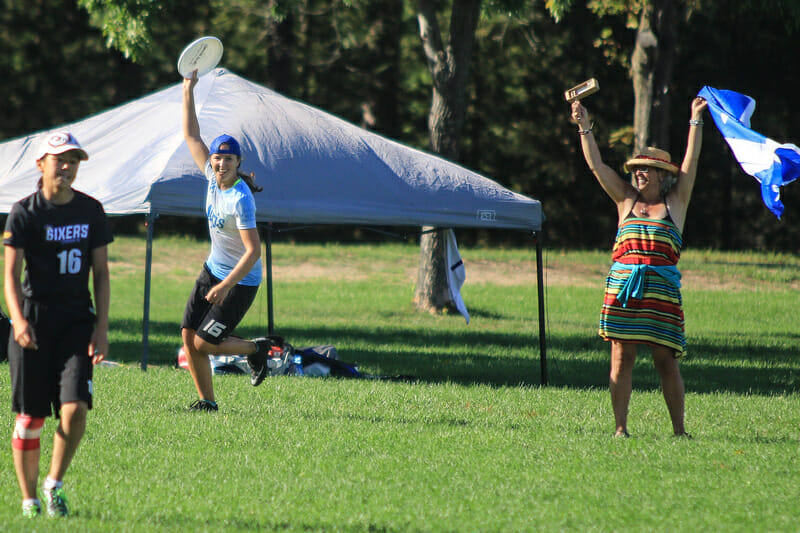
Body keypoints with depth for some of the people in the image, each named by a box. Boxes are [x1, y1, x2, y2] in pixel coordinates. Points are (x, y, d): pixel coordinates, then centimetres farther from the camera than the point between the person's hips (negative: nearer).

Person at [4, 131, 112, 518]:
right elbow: (11, 273, -9)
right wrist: (18, 320, -25)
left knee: (75, 408, -14)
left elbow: (100, 272, 11)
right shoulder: (25, 212, -5)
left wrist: (101, 327, 3)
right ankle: (29, 501, 12)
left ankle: (55, 484, 6)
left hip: (77, 321, 2)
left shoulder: (91, 211, 6)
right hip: (34, 321, -2)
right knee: (30, 416, 0)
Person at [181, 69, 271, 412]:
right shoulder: (212, 175, -5)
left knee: (204, 342, -9)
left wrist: (227, 286, -32)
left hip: (241, 280, -8)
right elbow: (192, 136, 5)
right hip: (213, 269, 8)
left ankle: (256, 349, 16)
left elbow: (254, 250, -27)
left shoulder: (240, 200, -25)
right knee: (189, 336, 1)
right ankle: (207, 401, 12)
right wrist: (188, 91, -1)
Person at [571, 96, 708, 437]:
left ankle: (679, 430, 3)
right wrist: (584, 126, 12)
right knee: (621, 356, -2)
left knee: (666, 360, -2)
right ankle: (620, 427, -1)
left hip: (662, 290, -2)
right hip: (622, 288, 2)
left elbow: (691, 162, 10)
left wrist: (695, 121, 9)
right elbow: (596, 165, 16)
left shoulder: (675, 203, 12)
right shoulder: (626, 201, 16)